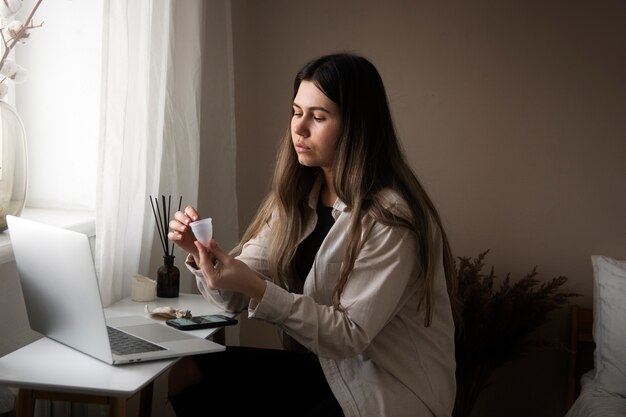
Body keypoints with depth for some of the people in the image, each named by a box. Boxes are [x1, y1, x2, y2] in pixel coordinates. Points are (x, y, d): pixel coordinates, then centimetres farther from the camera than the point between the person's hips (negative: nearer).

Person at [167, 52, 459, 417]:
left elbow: (349, 334, -22)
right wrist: (203, 257, -20)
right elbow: (238, 296, 1)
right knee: (184, 375, -8)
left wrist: (257, 289, -31)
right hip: (328, 367, 7)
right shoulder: (297, 199, 3)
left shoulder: (391, 217, -21)